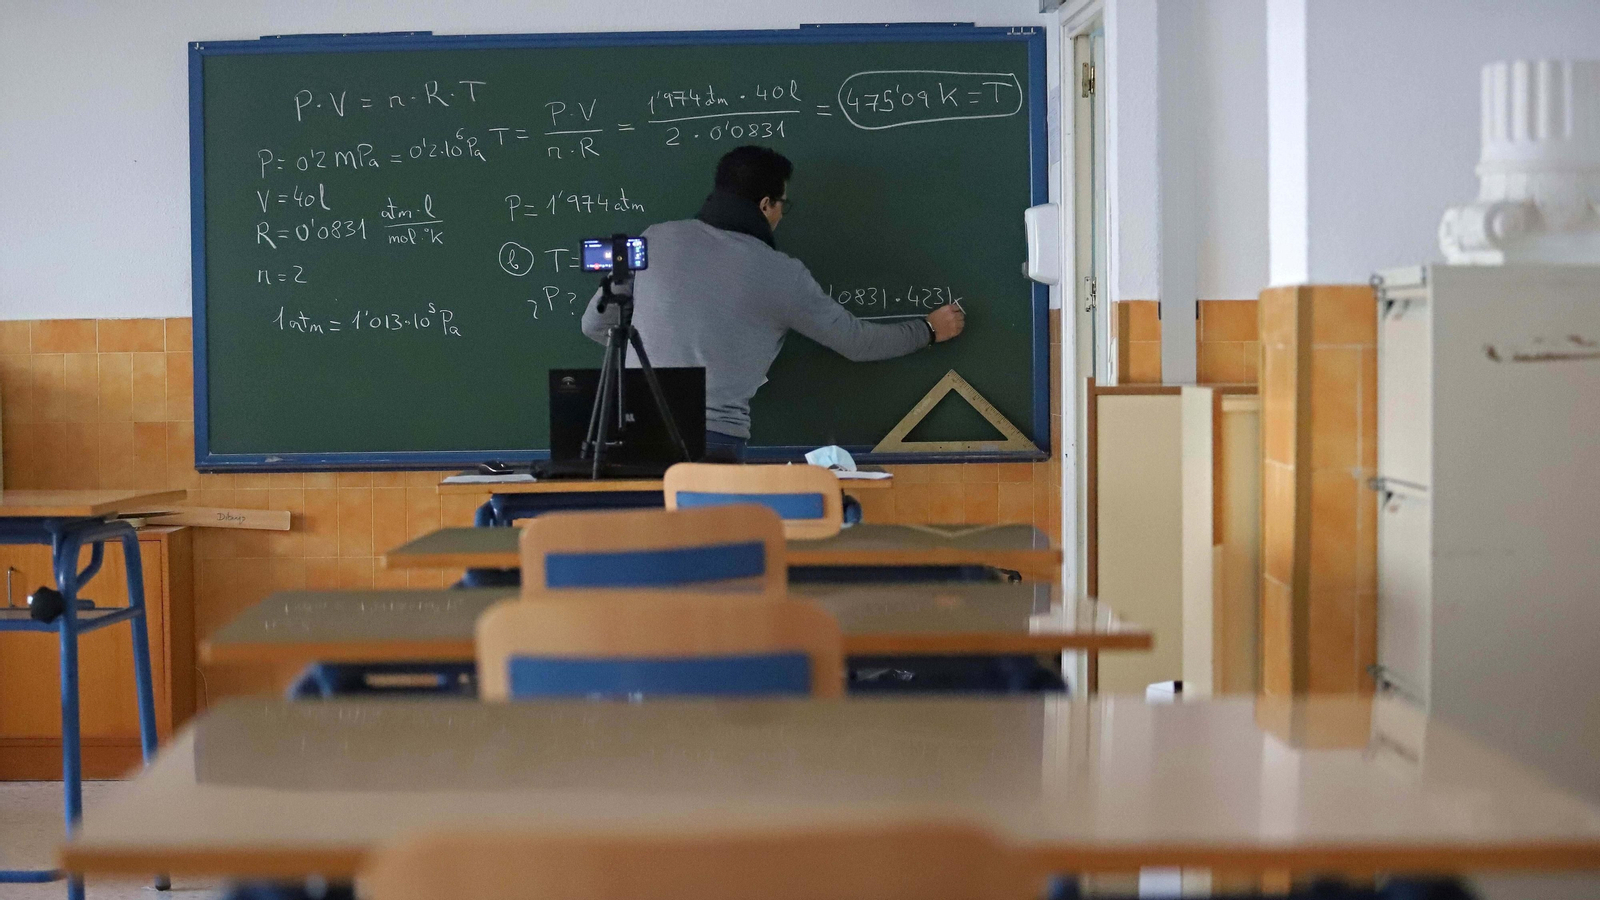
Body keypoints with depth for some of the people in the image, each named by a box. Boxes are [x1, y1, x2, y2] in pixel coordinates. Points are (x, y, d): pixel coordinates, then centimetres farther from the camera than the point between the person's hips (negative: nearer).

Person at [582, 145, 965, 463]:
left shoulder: (656, 241, 9)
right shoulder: (780, 274, 3)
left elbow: (595, 324, 17)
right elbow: (857, 342, 15)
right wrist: (928, 330, 32)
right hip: (714, 443, -3)